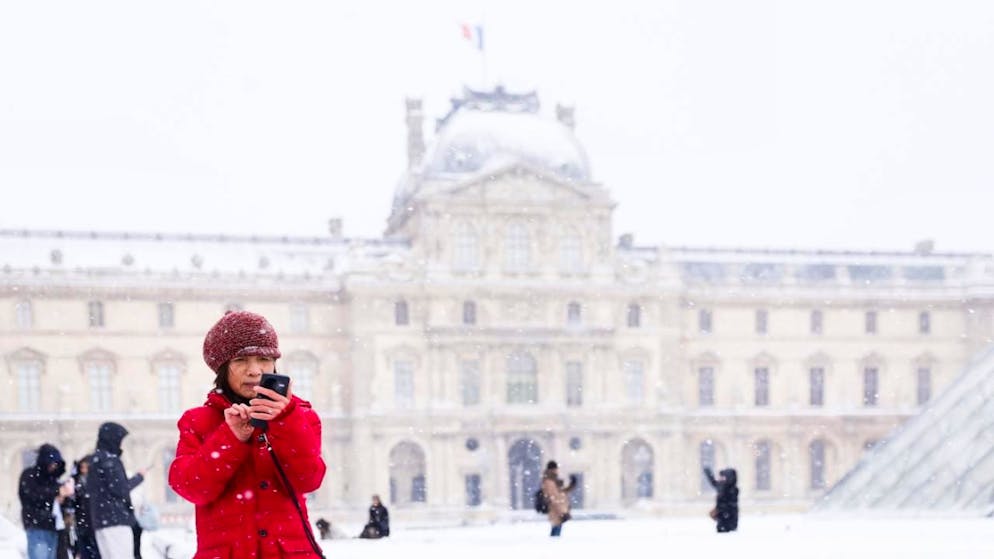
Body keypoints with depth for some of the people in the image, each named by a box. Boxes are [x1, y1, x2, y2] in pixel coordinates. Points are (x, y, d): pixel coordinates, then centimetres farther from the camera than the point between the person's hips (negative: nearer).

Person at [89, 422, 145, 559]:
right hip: (116, 520, -9)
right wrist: (139, 477, -2)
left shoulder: (95, 459, 18)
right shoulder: (109, 460, -10)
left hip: (100, 520, 9)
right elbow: (119, 489, -15)